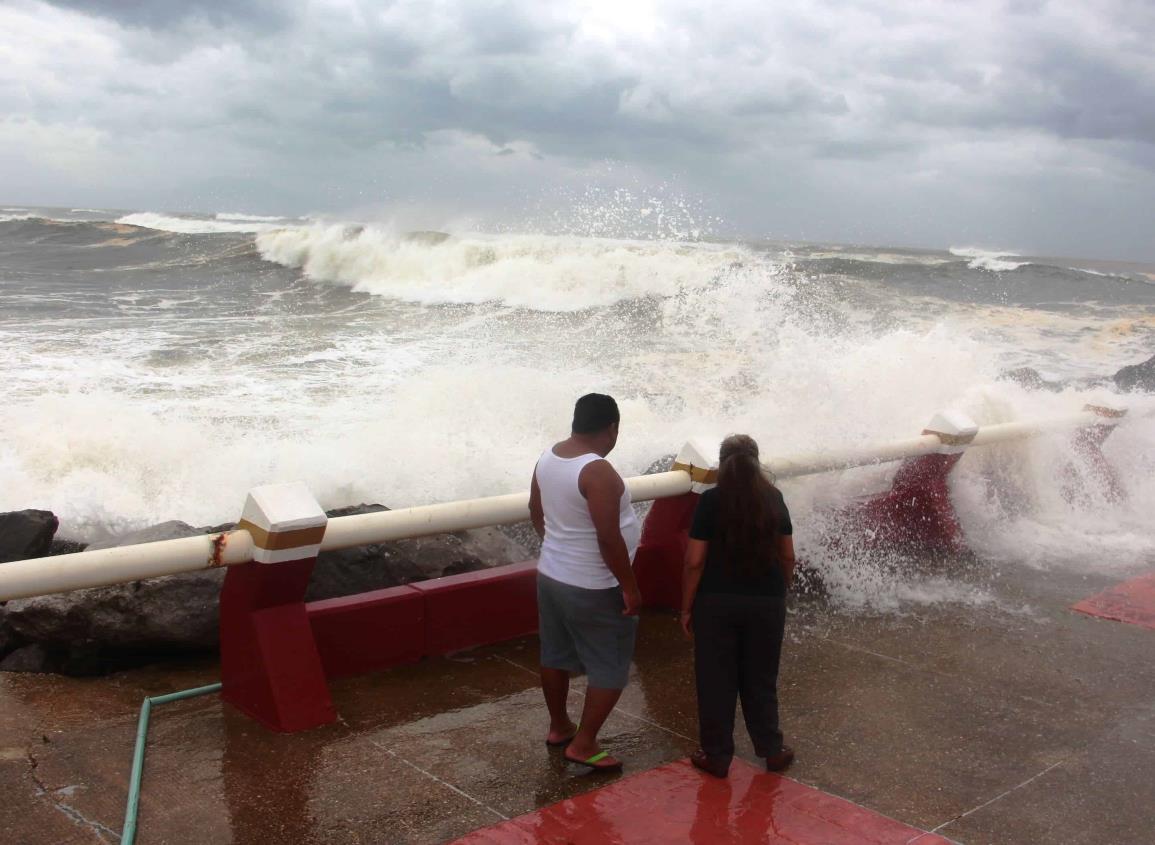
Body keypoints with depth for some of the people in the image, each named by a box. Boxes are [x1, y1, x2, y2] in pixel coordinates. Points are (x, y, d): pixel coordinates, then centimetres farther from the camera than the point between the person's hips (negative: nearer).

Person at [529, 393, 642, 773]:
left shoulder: (548, 458, 0)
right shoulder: (598, 471, -25)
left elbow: (536, 513, 14)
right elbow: (609, 539, -26)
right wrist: (630, 587, -16)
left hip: (550, 575, 9)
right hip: (593, 589, -9)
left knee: (555, 656, 21)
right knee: (610, 670, 6)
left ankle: (559, 727, 37)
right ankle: (583, 745, 12)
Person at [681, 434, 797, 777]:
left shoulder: (711, 501, -10)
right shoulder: (773, 499, 0)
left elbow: (695, 562, -11)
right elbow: (787, 556, 6)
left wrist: (686, 608, -2)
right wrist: (782, 591, 20)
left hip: (717, 602, -3)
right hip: (766, 602, 3)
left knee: (716, 681, 9)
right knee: (761, 679, 16)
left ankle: (717, 756, 16)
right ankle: (772, 750, 26)